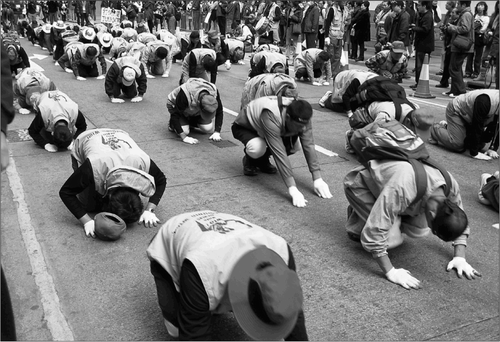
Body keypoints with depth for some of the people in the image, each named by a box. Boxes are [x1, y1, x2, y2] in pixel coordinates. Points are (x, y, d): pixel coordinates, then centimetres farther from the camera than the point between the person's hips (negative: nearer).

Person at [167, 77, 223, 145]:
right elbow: (175, 115, -36)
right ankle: (172, 124, 8)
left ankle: (190, 122, 15)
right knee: (184, 131, -25)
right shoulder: (184, 95, -44)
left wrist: (217, 133, -20)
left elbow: (219, 112, -14)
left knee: (209, 129, -13)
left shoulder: (214, 92, -30)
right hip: (175, 106, -4)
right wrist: (184, 137, -41)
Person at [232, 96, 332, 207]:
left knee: (294, 146, -16)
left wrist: (318, 179, -31)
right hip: (243, 127, -6)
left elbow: (309, 145, -24)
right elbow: (279, 153, -45)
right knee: (257, 148, -38)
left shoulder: (301, 117, -25)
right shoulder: (271, 117, -43)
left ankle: (263, 160, 9)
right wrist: (292, 188, -47)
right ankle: (249, 161, -2)